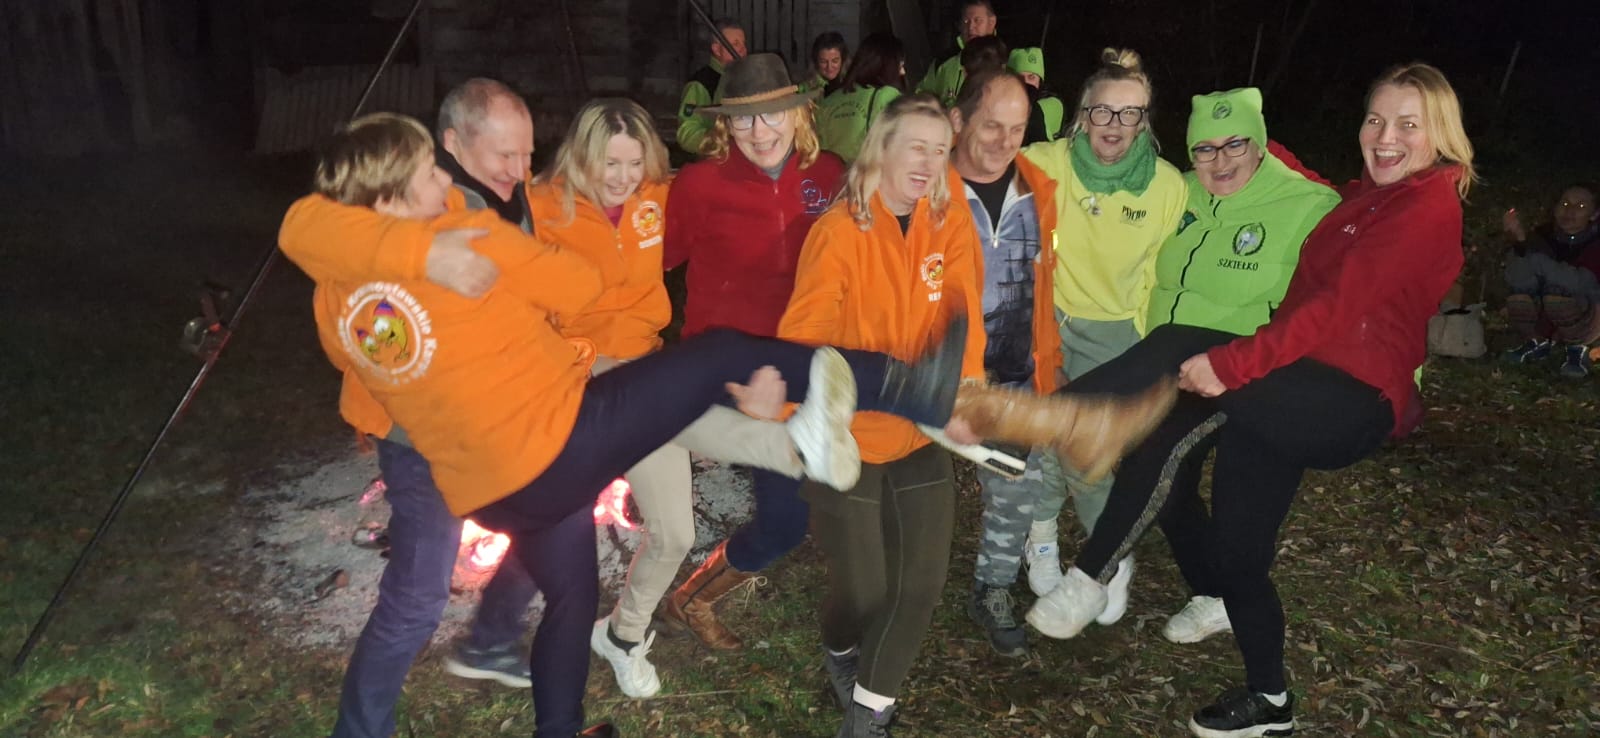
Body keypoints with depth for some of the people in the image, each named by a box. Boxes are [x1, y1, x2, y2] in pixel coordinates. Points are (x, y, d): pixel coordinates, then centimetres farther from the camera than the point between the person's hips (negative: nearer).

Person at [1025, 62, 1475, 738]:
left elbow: (1338, 305, -21)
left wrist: (1230, 364, -27)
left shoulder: (1431, 204, -10)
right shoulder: (1365, 196, 16)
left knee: (1178, 348, -25)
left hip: (1353, 404, -9)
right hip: (1299, 397, 9)